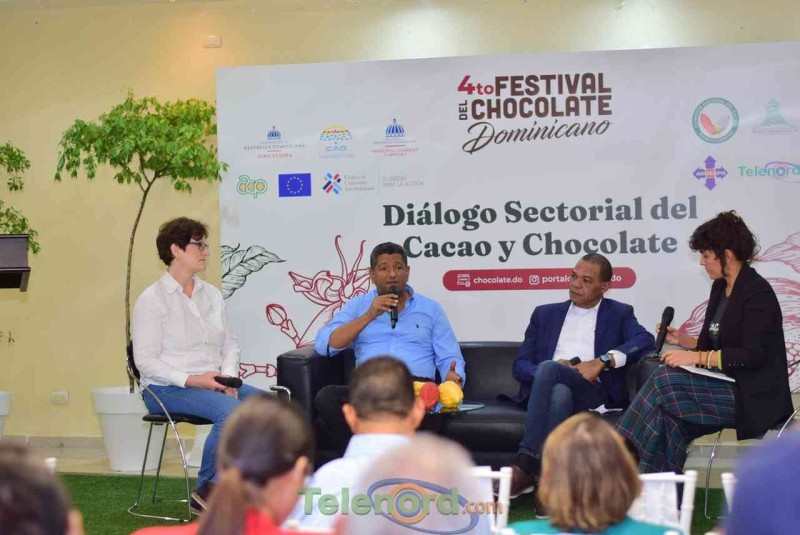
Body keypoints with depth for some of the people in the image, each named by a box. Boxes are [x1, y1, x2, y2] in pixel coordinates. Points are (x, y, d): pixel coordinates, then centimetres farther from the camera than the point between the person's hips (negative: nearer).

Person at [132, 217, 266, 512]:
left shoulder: (211, 294, 15)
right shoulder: (152, 299, -4)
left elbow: (230, 343, 13)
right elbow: (146, 361, -10)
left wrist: (228, 377, -8)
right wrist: (192, 380, -21)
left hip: (213, 384, 6)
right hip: (168, 389, -6)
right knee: (231, 410, -33)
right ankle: (207, 492, -17)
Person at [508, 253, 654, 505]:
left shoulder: (619, 313, 20)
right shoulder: (545, 314, 26)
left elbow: (645, 340, -3)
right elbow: (520, 365, 17)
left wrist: (602, 361, -18)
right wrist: (551, 369, -7)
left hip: (594, 393, -2)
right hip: (550, 391, 2)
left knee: (548, 368, -34)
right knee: (560, 394, -36)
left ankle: (525, 467, -41)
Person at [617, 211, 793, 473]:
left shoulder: (757, 293, -13)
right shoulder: (720, 287, 14)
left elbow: (753, 356, -21)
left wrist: (697, 357, -23)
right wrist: (683, 341, 5)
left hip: (754, 398, -8)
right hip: (727, 387, 8)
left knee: (665, 380, -22)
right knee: (673, 420, -21)